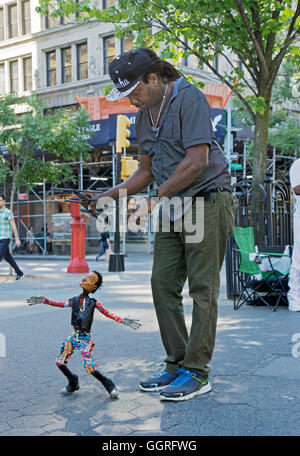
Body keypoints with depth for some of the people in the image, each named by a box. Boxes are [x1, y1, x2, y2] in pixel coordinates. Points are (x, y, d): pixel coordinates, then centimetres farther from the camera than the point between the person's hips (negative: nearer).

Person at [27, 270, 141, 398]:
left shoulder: (93, 303, -8)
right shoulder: (75, 300, 4)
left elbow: (107, 313, -10)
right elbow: (60, 304, 14)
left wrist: (122, 320, -19)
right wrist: (44, 300, 12)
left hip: (85, 338, -5)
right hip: (74, 336, 5)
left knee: (90, 368, -12)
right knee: (60, 363, 7)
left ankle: (109, 385, 11)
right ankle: (73, 384, 32)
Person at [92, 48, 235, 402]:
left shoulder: (189, 98, -11)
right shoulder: (143, 117, 14)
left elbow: (197, 161, -19)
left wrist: (155, 199, -16)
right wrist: (113, 194, 5)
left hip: (206, 202, -8)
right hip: (172, 209, 8)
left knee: (202, 289, -6)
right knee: (162, 284, 4)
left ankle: (197, 372, 1)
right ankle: (176, 363, 14)